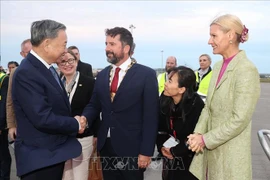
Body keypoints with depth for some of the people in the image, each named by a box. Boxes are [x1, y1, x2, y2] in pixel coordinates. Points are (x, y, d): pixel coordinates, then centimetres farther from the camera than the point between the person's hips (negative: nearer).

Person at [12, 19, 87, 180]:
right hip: (40, 158, -9)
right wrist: (76, 124, -13)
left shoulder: (48, 69, 8)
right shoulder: (26, 73, -22)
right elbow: (43, 118, -27)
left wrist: (75, 122, -2)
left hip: (54, 153, 9)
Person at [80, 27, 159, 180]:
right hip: (106, 146, 5)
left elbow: (150, 116, -11)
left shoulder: (146, 74, -8)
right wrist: (85, 117, -10)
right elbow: (94, 105, 13)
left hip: (131, 148, -4)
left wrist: (146, 151, -13)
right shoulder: (102, 75, 8)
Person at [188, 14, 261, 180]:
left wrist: (205, 139, -14)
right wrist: (198, 134, -5)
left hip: (231, 153, -7)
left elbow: (240, 119, -19)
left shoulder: (246, 70, -16)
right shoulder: (218, 66, 8)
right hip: (211, 148, 7)